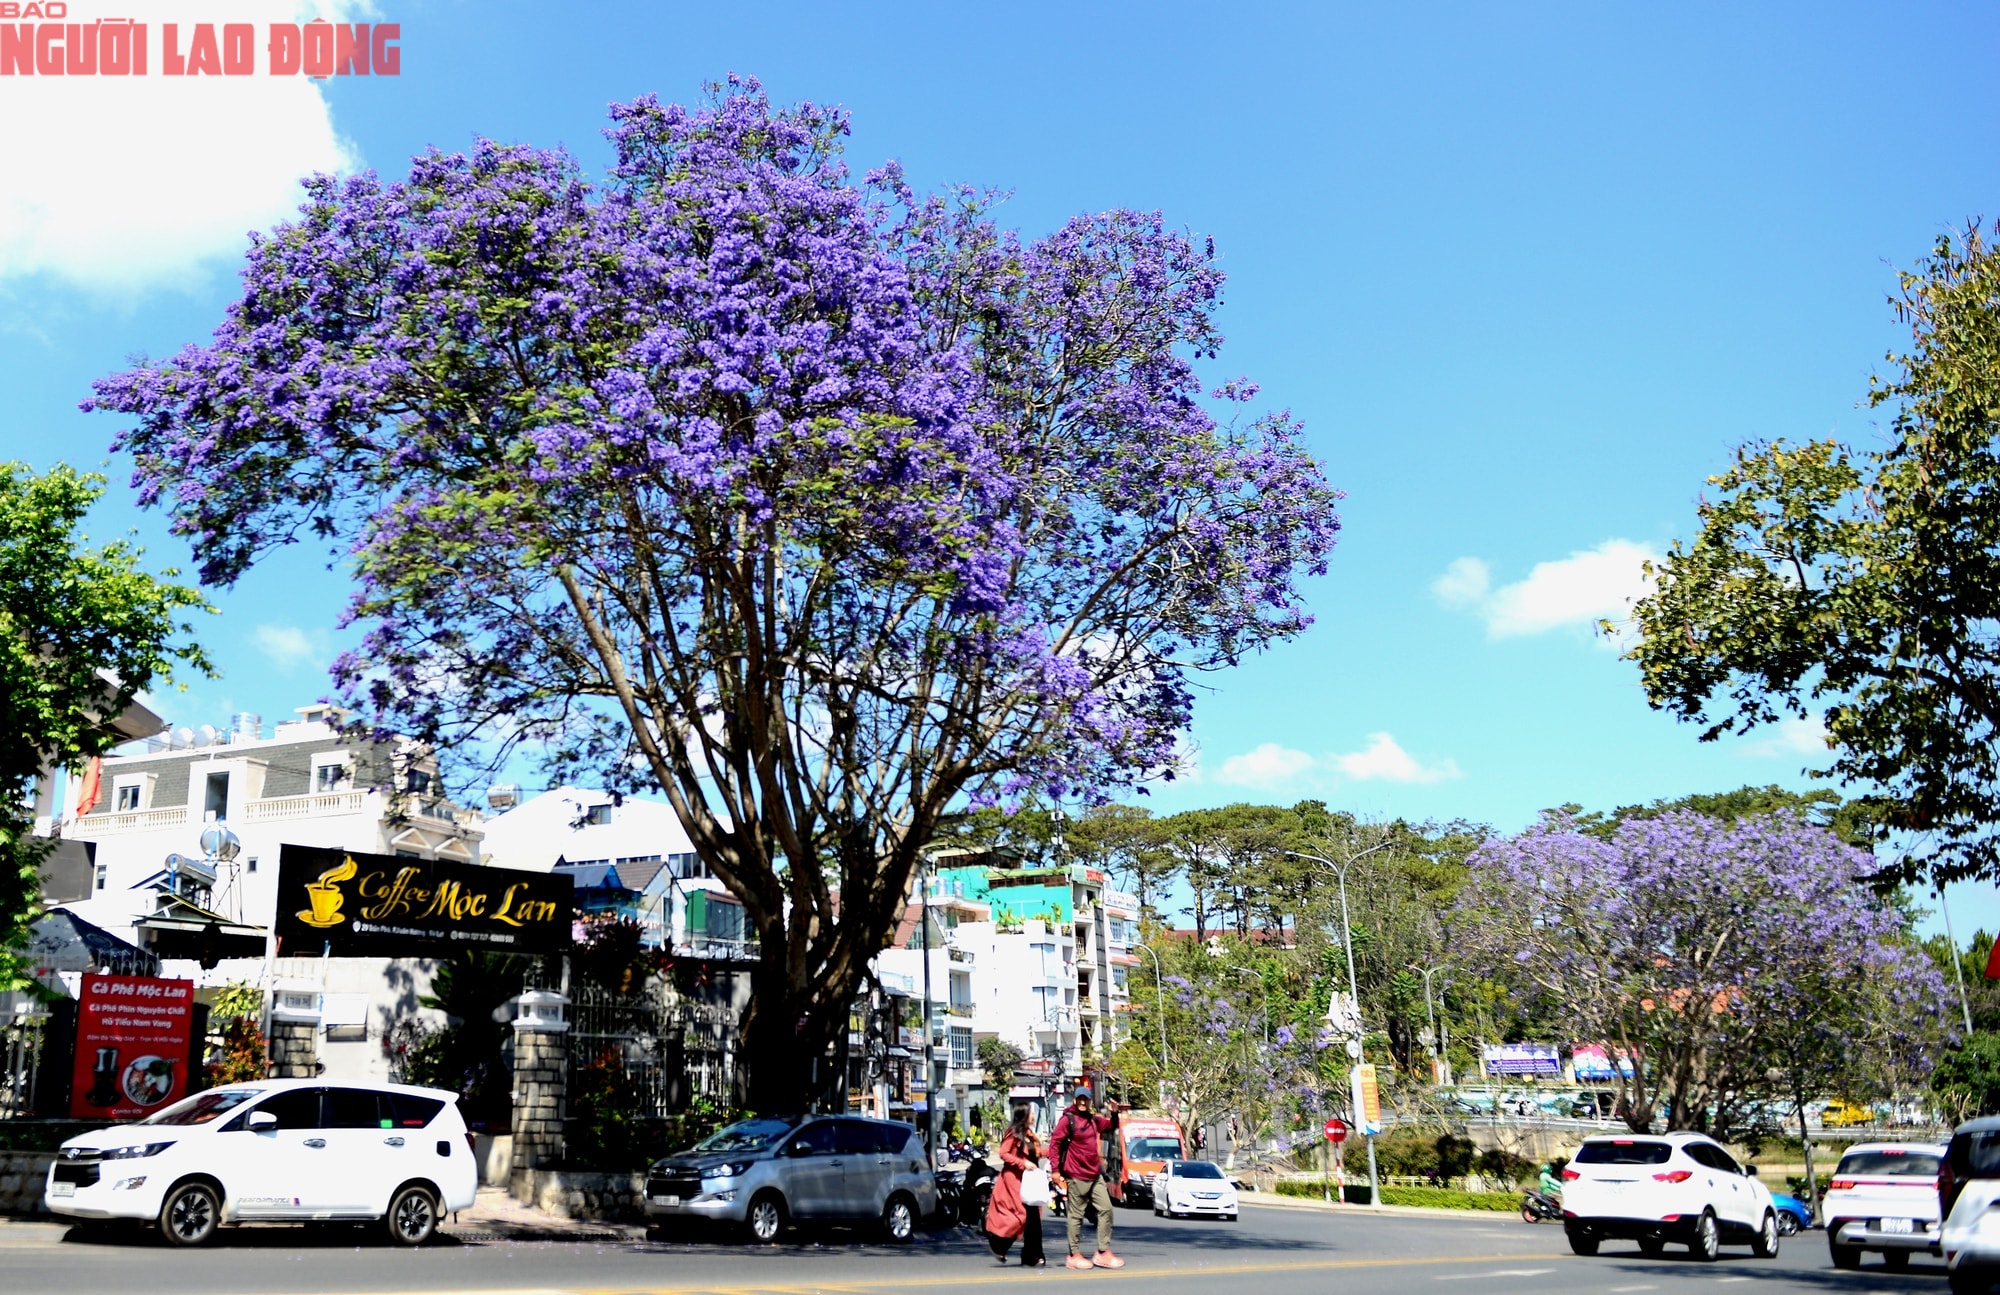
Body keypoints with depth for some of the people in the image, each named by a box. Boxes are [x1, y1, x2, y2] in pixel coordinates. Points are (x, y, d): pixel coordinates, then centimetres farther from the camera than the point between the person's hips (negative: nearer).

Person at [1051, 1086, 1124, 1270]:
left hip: (1095, 1175, 7)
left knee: (1106, 1209, 5)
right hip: (1076, 1177, -7)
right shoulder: (1067, 1119, -9)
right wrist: (1056, 1170, -16)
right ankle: (1074, 1255, 8)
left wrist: (1114, 1114, 9)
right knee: (1076, 1215, -1)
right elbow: (1054, 1143, -11)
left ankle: (1103, 1253, 12)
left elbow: (1111, 1126, 29)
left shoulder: (1093, 1120, 12)